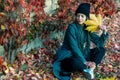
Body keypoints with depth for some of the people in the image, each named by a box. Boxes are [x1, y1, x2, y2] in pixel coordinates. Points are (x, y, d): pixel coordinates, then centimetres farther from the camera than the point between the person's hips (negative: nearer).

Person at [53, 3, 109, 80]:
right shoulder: (72, 27, -18)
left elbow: (100, 43, 5)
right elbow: (74, 48, -21)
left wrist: (104, 32, -12)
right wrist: (85, 62, -23)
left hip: (81, 55, 7)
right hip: (69, 57, -7)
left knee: (101, 50, 0)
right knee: (75, 62, -40)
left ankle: (90, 68, -18)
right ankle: (90, 68, -11)